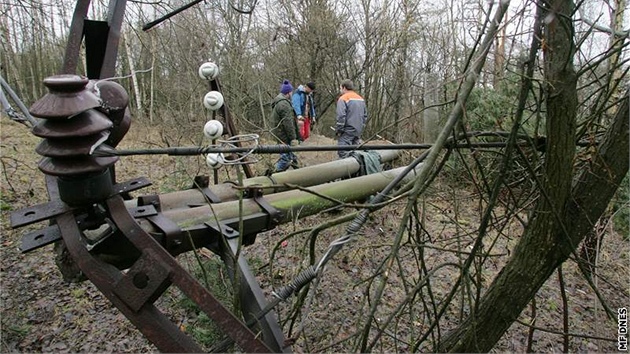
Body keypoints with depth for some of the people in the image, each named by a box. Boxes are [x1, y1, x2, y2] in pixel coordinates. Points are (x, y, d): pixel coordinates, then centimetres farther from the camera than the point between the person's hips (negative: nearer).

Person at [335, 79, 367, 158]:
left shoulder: (343, 98, -8)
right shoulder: (361, 99, 16)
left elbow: (341, 116, -16)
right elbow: (365, 115, 19)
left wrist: (339, 130, -9)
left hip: (347, 131, -8)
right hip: (358, 131, 8)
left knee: (343, 152, -9)